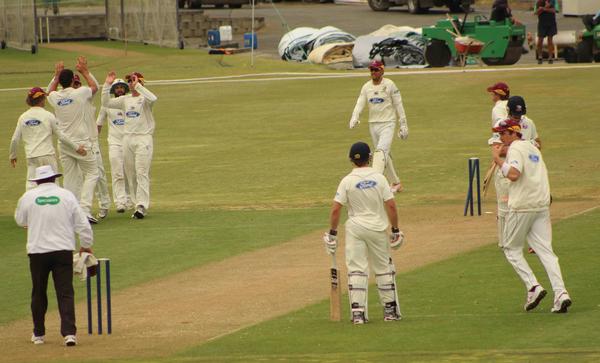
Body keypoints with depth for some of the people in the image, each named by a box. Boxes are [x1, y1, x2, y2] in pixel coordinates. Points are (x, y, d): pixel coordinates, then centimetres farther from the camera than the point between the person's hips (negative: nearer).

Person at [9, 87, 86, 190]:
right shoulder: (48, 116, -5)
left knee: (31, 185, 1)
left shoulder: (23, 117, 4)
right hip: (47, 155, -2)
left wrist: (12, 155, 21)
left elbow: (15, 139, 5)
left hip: (31, 157, 2)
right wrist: (76, 148, 9)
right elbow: (61, 136, -3)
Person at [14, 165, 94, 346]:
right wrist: (86, 245, 15)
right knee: (65, 293, -2)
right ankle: (69, 333, -14)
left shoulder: (28, 197, 0)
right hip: (63, 250, -1)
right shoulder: (67, 195, -1)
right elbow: (82, 224, 1)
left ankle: (38, 334, 22)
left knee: (39, 293, 14)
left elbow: (20, 220, 17)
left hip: (37, 251, 1)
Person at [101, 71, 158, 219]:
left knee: (142, 173, -13)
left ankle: (141, 206, -17)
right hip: (127, 138, 7)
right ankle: (138, 204, 13)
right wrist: (107, 85, 0)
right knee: (130, 174, 6)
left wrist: (137, 86, -24)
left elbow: (153, 98, -27)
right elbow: (106, 103, 9)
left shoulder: (144, 99, -4)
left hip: (143, 138, -7)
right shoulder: (125, 100, 14)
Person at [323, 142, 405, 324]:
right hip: (378, 228, 1)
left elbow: (336, 209, -9)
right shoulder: (379, 178, -5)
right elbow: (391, 206, -7)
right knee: (384, 269, 12)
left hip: (355, 229, -1)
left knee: (356, 269, 1)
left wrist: (332, 233, 1)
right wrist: (395, 230, 3)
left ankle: (357, 312, -7)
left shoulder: (347, 181, -6)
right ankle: (390, 309, 17)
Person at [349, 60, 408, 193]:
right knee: (385, 155, 12)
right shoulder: (366, 87, 8)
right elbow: (360, 103, -1)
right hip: (373, 125, 6)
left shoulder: (389, 85, -5)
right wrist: (354, 118, -20)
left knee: (382, 151, -22)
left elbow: (398, 105, -3)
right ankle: (396, 183, 23)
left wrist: (403, 125, -4)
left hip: (387, 124, -6)